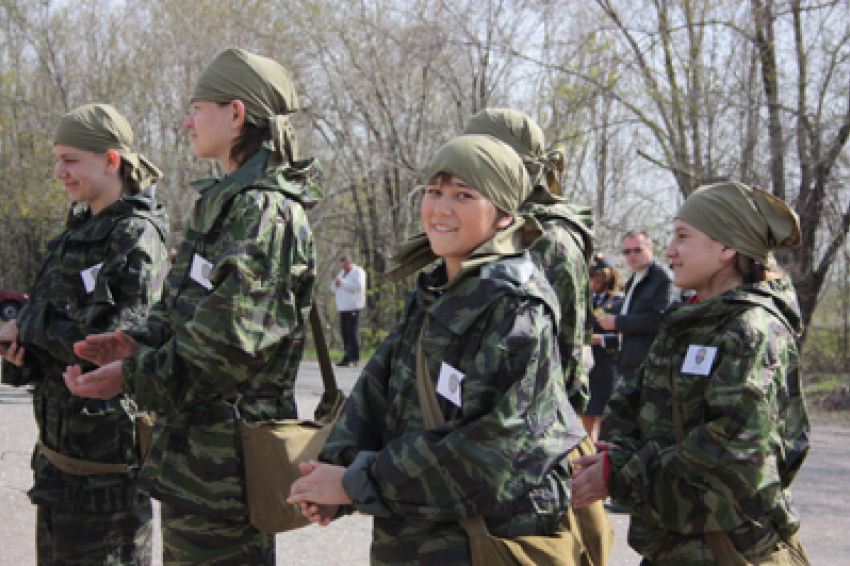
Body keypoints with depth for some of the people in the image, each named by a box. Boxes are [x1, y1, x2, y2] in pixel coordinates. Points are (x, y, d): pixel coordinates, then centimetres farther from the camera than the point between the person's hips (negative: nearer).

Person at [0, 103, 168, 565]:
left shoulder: (135, 236, -14)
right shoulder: (80, 227, 13)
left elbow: (111, 336, -24)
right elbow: (45, 310, 18)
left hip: (106, 434, -9)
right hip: (60, 435, 9)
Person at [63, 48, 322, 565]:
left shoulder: (265, 212, -18)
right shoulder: (227, 202, 15)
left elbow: (229, 342, -25)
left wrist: (133, 377, -17)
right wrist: (142, 344, 4)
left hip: (224, 459, -10)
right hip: (192, 445, 10)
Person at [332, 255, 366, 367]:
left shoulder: (358, 272, -2)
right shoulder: (342, 273, 21)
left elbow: (358, 286, -18)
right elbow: (334, 288, 20)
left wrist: (342, 282, -15)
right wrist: (336, 283, -3)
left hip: (353, 307, -7)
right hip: (343, 308, 7)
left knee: (353, 333, -11)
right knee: (345, 333, 3)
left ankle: (354, 358, -10)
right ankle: (348, 357, 7)